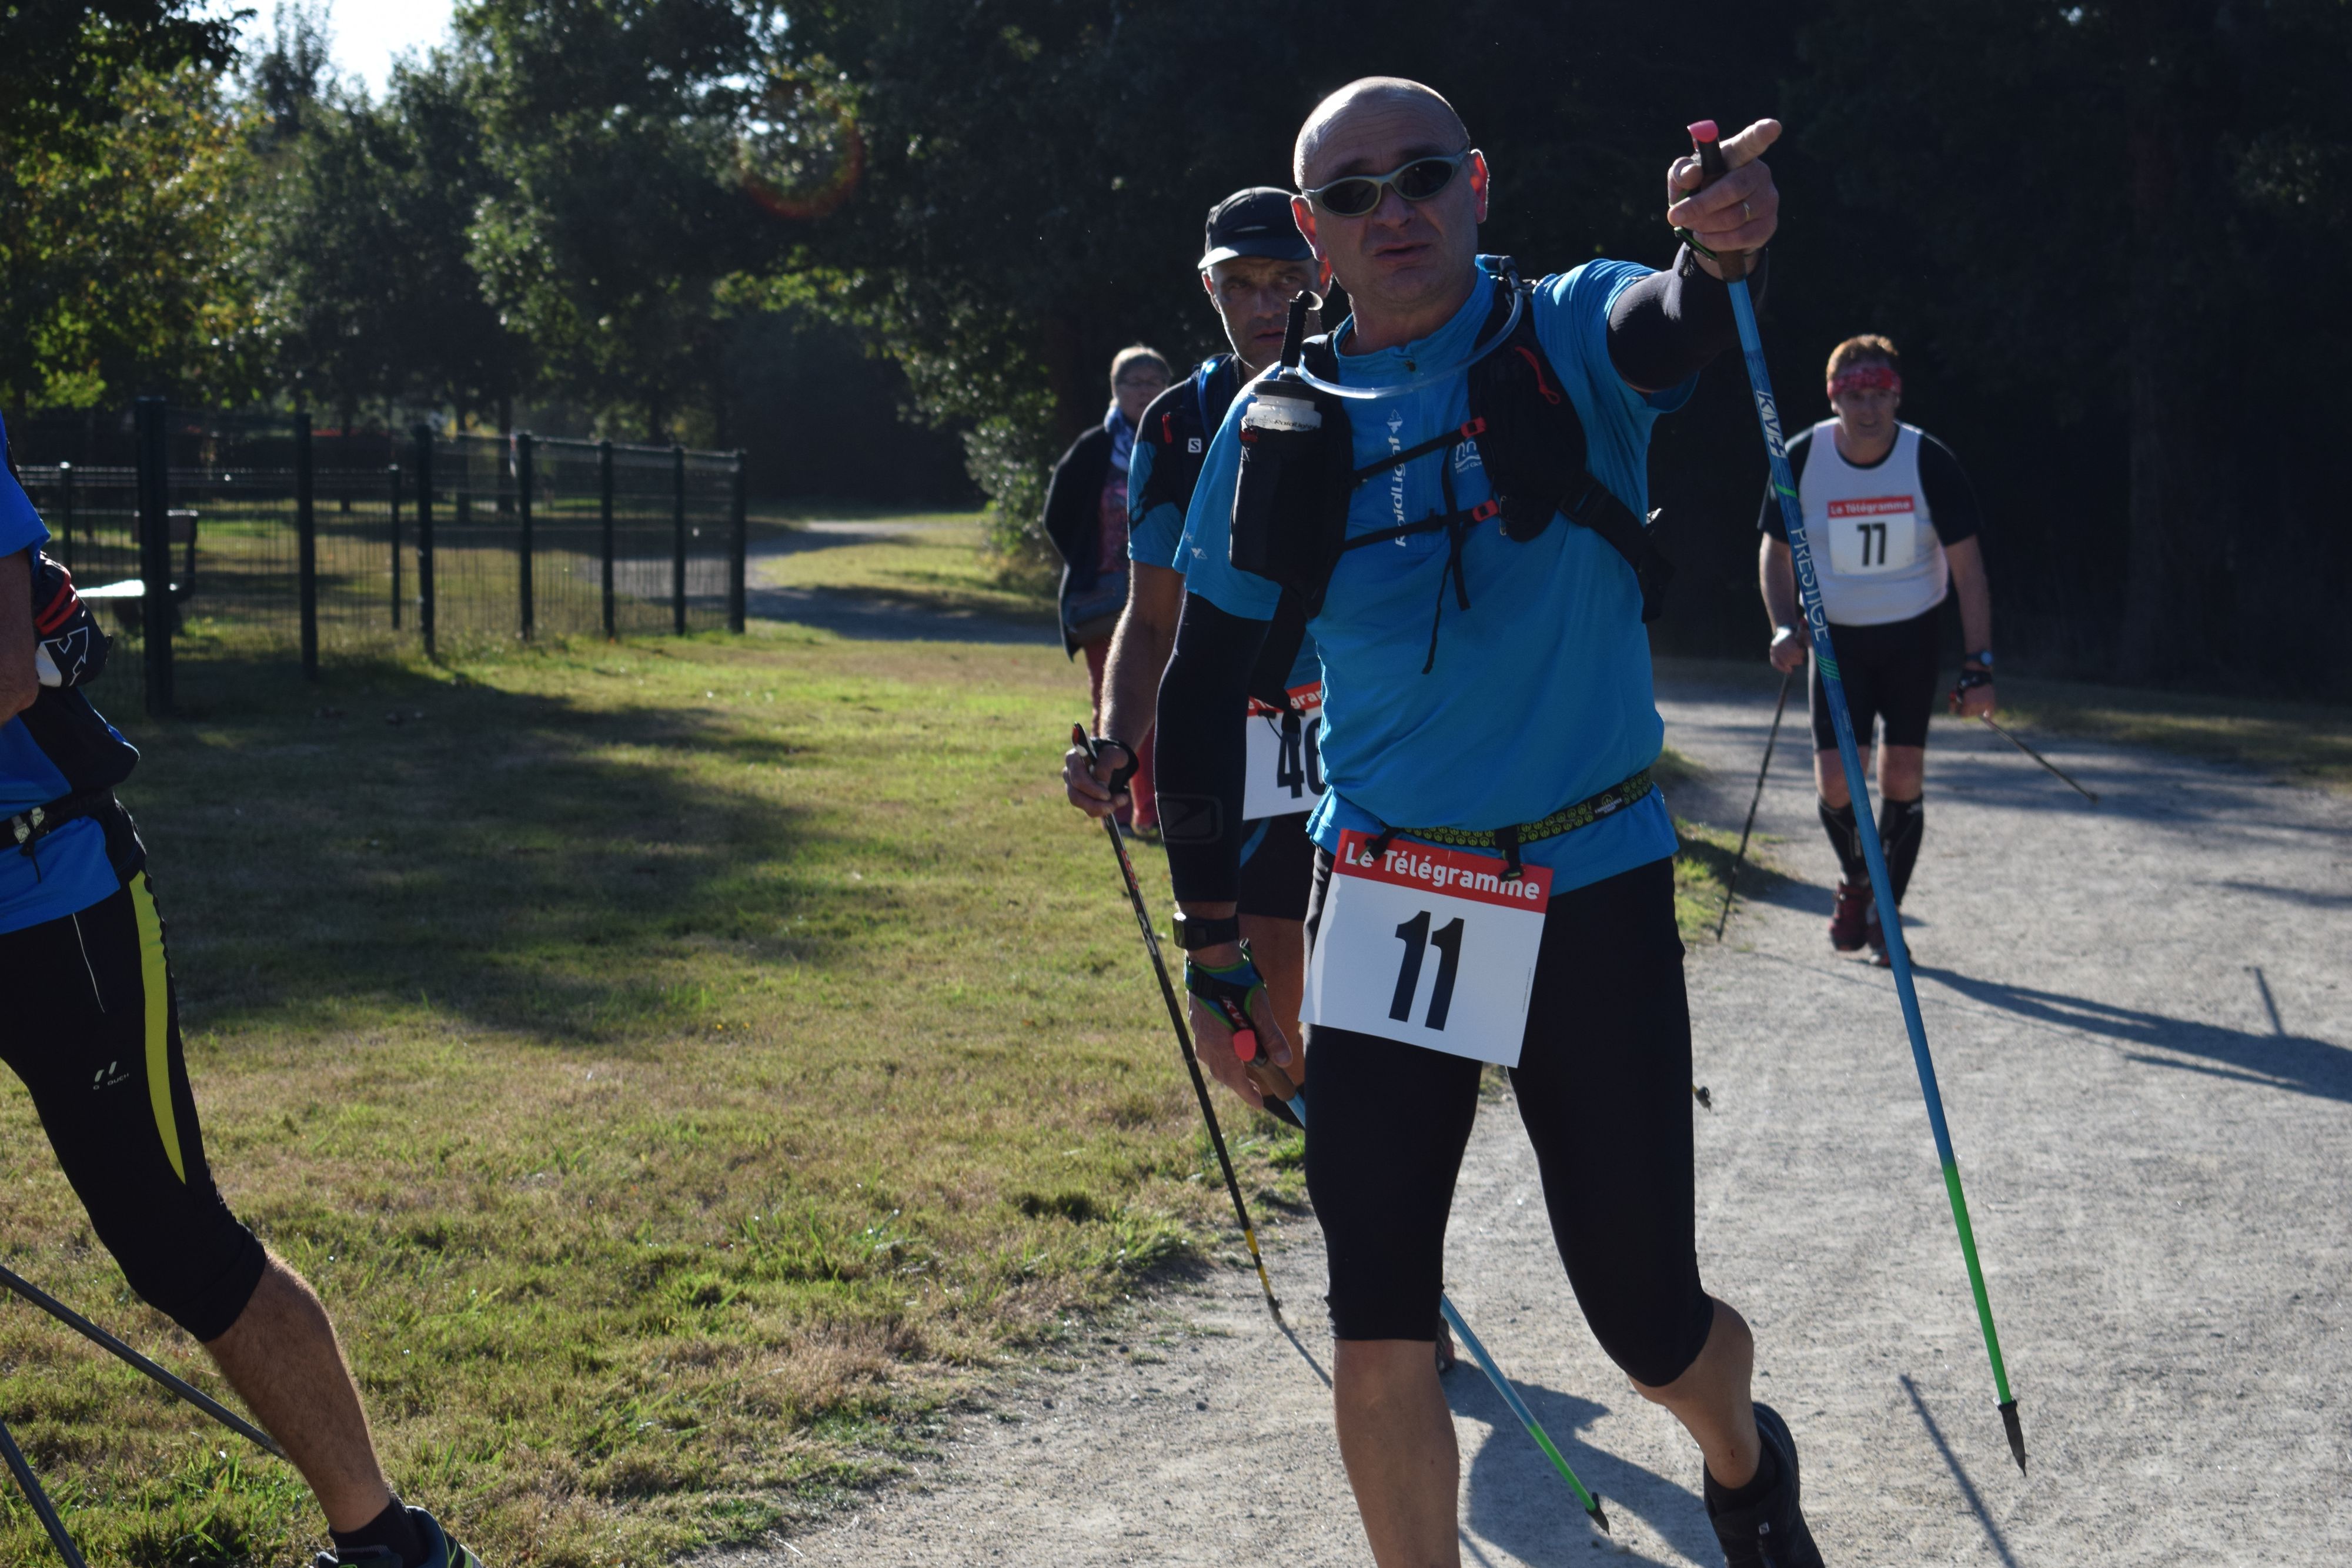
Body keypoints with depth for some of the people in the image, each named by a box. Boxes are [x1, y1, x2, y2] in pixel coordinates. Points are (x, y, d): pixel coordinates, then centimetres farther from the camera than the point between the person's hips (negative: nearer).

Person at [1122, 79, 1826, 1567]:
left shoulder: (1574, 339, -5)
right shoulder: (1280, 430, 1)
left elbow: (1669, 328, -30)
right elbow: (1204, 695, 7)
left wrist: (1721, 248, -54)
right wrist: (1215, 949, 5)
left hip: (1596, 890, -2)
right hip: (1381, 904, 2)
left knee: (1649, 1320, 6)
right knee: (1377, 1332, -5)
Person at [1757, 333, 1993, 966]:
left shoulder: (1930, 463, -16)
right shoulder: (1802, 460, -12)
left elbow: (1967, 567, -9)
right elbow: (1775, 550, 3)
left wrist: (1978, 667, -11)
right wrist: (1785, 626, -13)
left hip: (1912, 635, -1)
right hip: (1835, 633, 1)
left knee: (1903, 778, -2)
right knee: (1836, 783, -6)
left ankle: (1886, 911, 15)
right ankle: (1854, 880, 24)